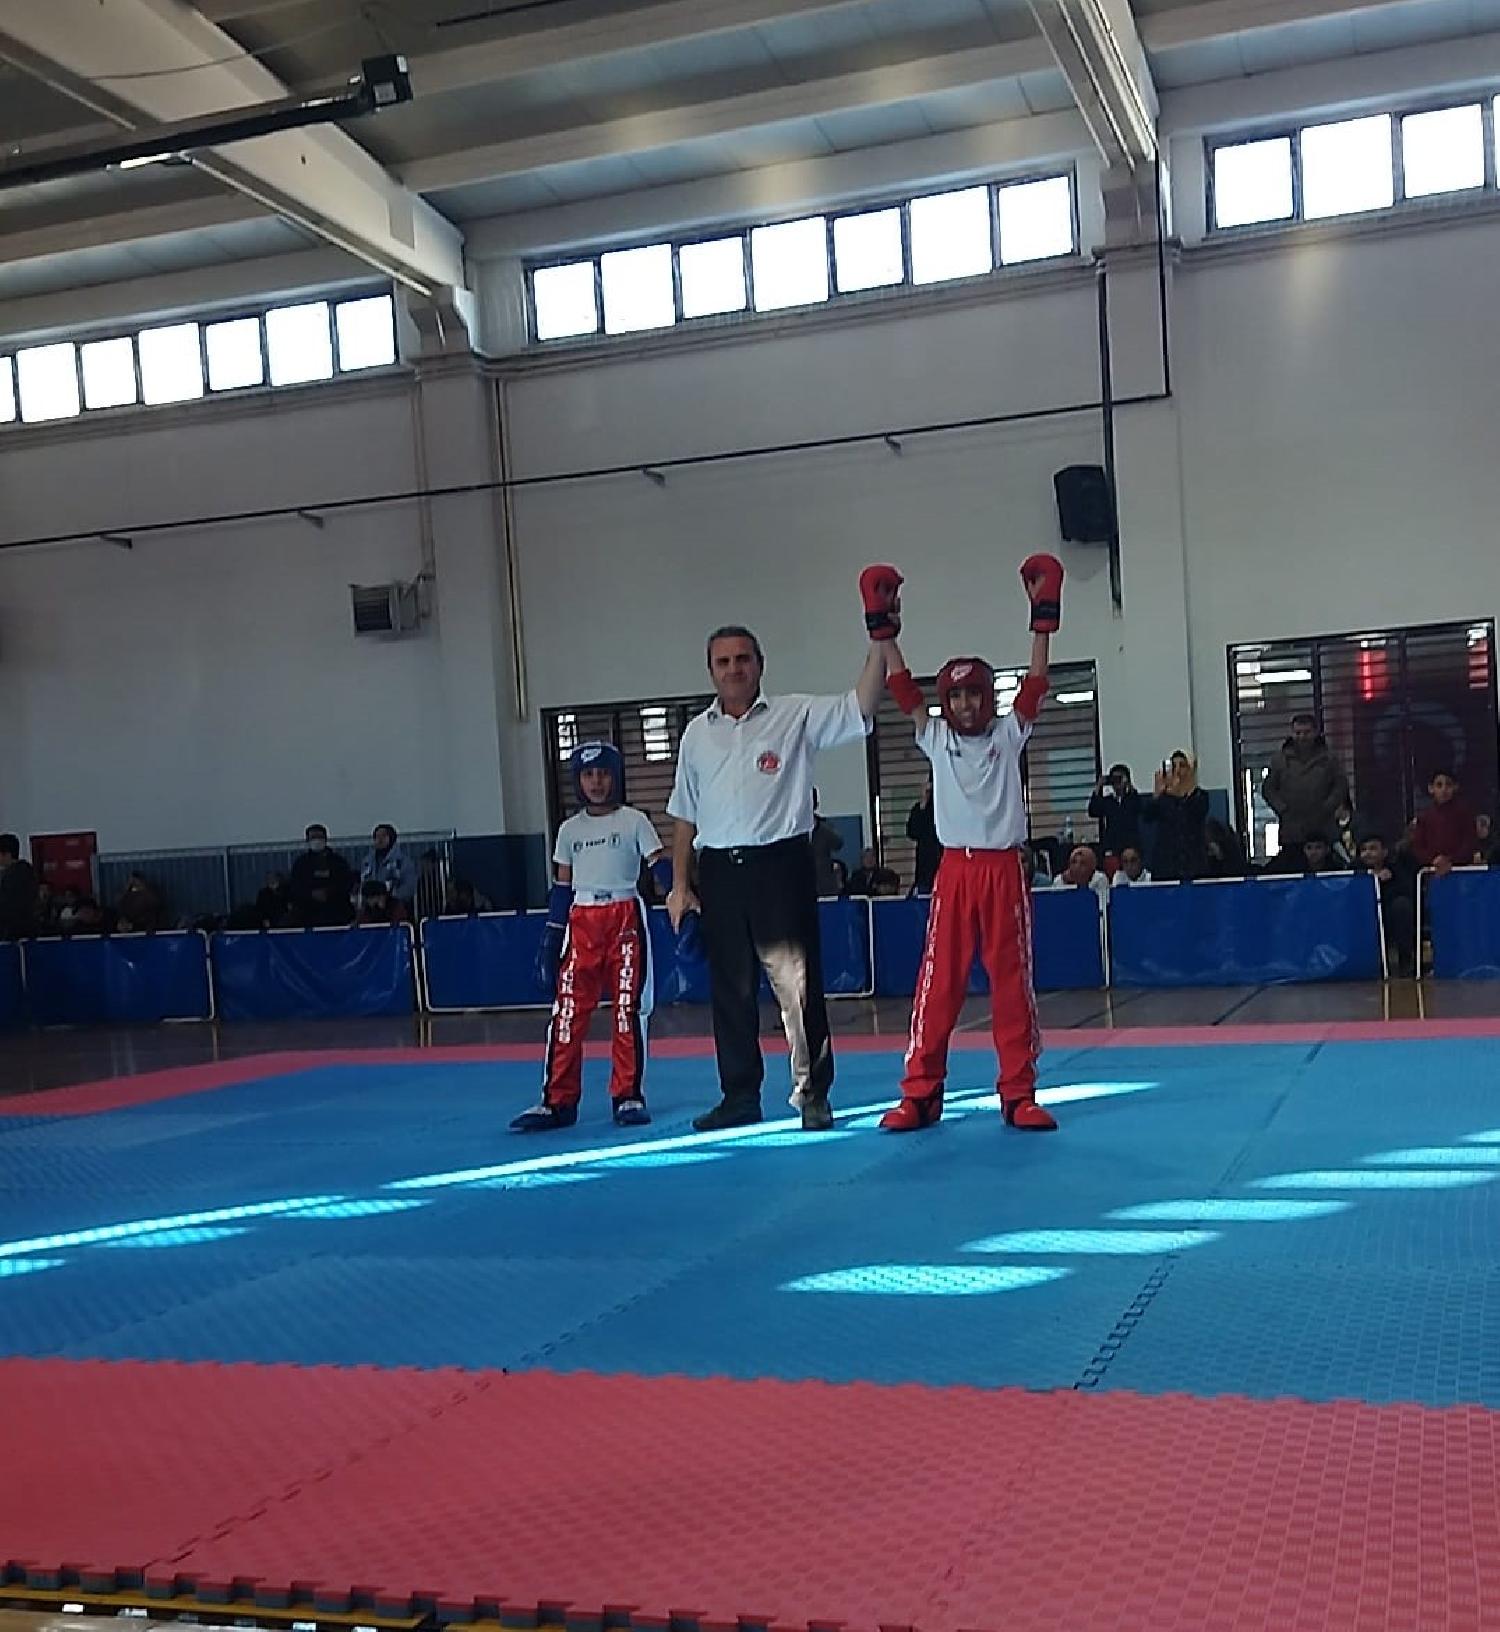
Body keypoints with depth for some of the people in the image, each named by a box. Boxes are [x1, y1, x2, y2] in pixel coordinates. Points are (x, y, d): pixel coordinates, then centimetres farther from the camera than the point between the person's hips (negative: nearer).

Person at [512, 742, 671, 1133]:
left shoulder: (634, 821, 2)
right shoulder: (570, 830, 11)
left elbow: (659, 866, -6)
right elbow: (562, 888, 13)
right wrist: (550, 941, 9)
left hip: (625, 919, -2)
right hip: (581, 923, 2)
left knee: (629, 1009, 0)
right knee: (568, 1011, -2)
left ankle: (628, 1097, 10)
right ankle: (558, 1101, 4)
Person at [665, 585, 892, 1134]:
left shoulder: (796, 715, 0)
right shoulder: (697, 733, 11)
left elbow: (860, 709, -14)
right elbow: (684, 814, 15)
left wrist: (879, 640, -23)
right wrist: (680, 884, 11)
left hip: (779, 866, -4)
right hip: (718, 871, 4)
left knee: (797, 983, -5)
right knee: (730, 989, 10)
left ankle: (813, 1094, 5)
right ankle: (740, 1095, 20)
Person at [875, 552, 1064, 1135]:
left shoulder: (1008, 734, 5)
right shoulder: (935, 738, 8)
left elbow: (1036, 681, -2)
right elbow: (901, 685, 4)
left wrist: (1043, 617, -8)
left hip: (1004, 868, -1)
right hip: (954, 869, 1)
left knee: (1012, 979, 4)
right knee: (938, 980, 1)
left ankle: (1019, 1094, 11)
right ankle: (920, 1093, 6)